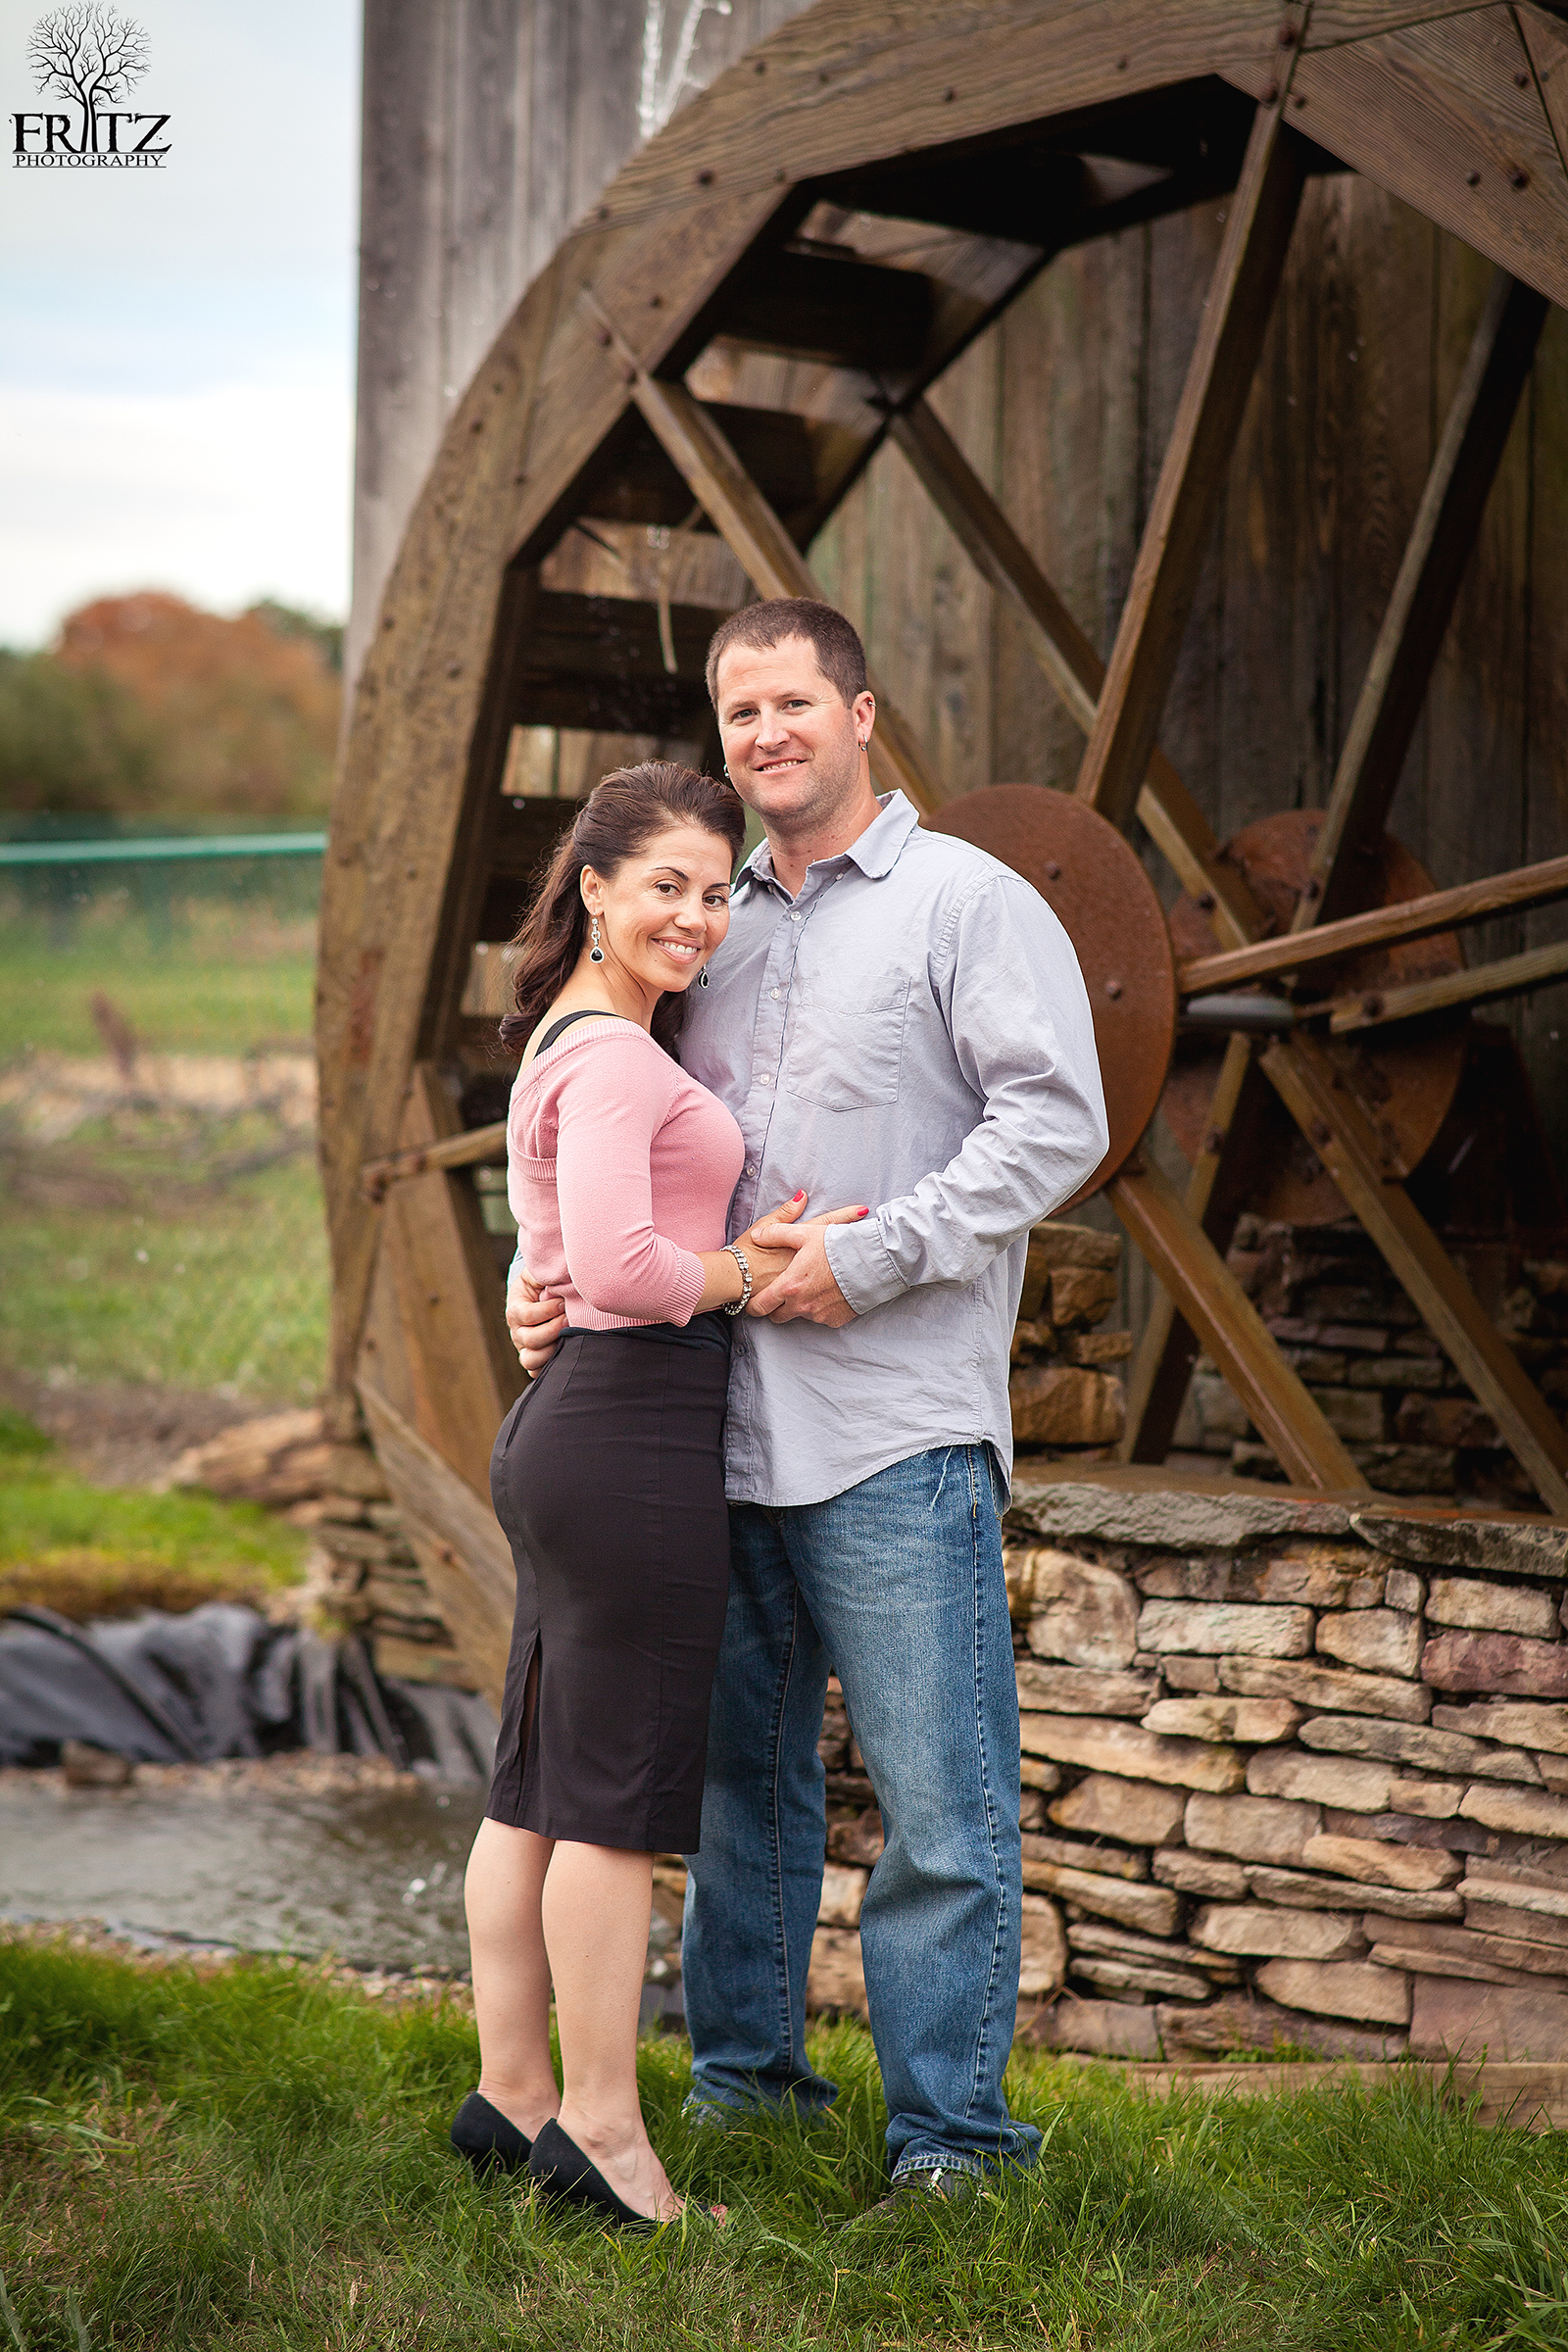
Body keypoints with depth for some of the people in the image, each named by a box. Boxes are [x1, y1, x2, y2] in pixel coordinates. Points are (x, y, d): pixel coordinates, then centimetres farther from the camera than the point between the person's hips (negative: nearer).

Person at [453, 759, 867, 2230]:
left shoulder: (575, 1039, 17)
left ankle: (510, 2093, 23)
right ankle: (598, 2129, 5)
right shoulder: (613, 1056, -14)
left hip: (565, 1428, 10)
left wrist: (767, 1250, 14)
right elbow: (618, 1267, -26)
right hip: (634, 1430, -10)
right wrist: (747, 1272, -9)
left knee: (538, 1784, 14)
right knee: (619, 1794, -3)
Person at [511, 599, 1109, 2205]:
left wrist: (871, 1256, -15)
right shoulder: (715, 929, 18)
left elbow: (1058, 1120, -10)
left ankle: (949, 2131, 7)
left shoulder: (966, 901, 0)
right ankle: (742, 2070, 28)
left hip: (898, 1431, -6)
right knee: (741, 1773, 15)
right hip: (718, 1425, 6)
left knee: (938, 1805, -3)